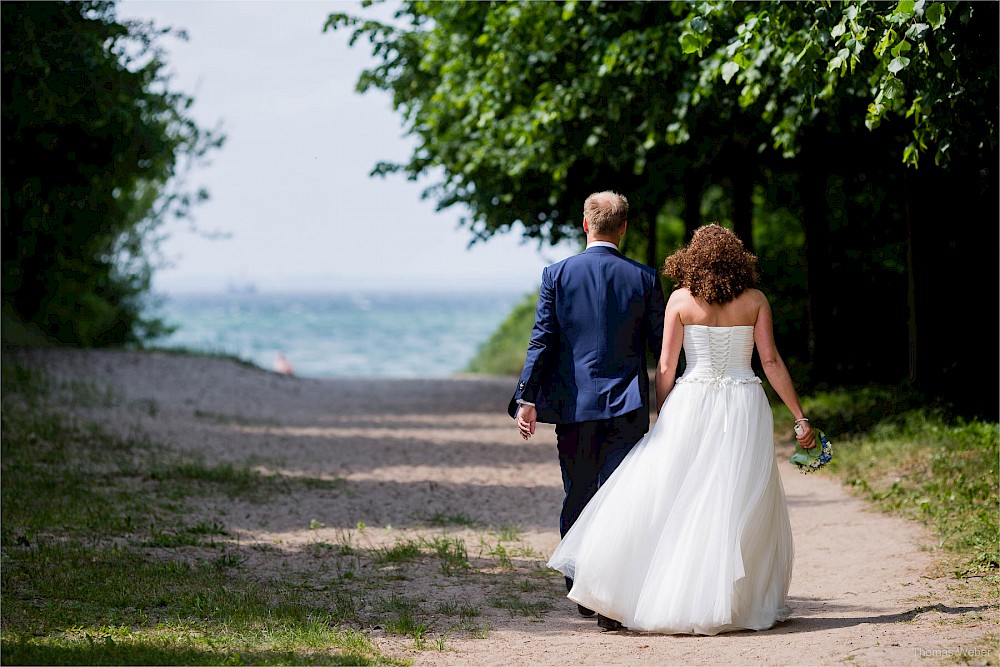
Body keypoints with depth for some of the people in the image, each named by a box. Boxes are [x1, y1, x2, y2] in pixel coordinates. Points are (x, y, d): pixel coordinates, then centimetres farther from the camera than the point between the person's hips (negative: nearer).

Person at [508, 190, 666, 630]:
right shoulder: (644, 279, 0)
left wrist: (526, 399, -3)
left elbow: (542, 341, -4)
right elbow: (660, 344, 4)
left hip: (573, 404, 1)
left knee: (577, 499, 13)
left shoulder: (557, 274, -1)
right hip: (627, 405, -1)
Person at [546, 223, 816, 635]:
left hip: (691, 404, -1)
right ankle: (745, 604, 5)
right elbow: (771, 363, 0)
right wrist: (800, 418, 6)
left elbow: (666, 367, 0)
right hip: (744, 407, 1)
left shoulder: (681, 299, 1)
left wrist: (661, 419, 9)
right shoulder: (756, 300, 3)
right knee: (740, 507, 5)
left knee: (661, 493, 4)